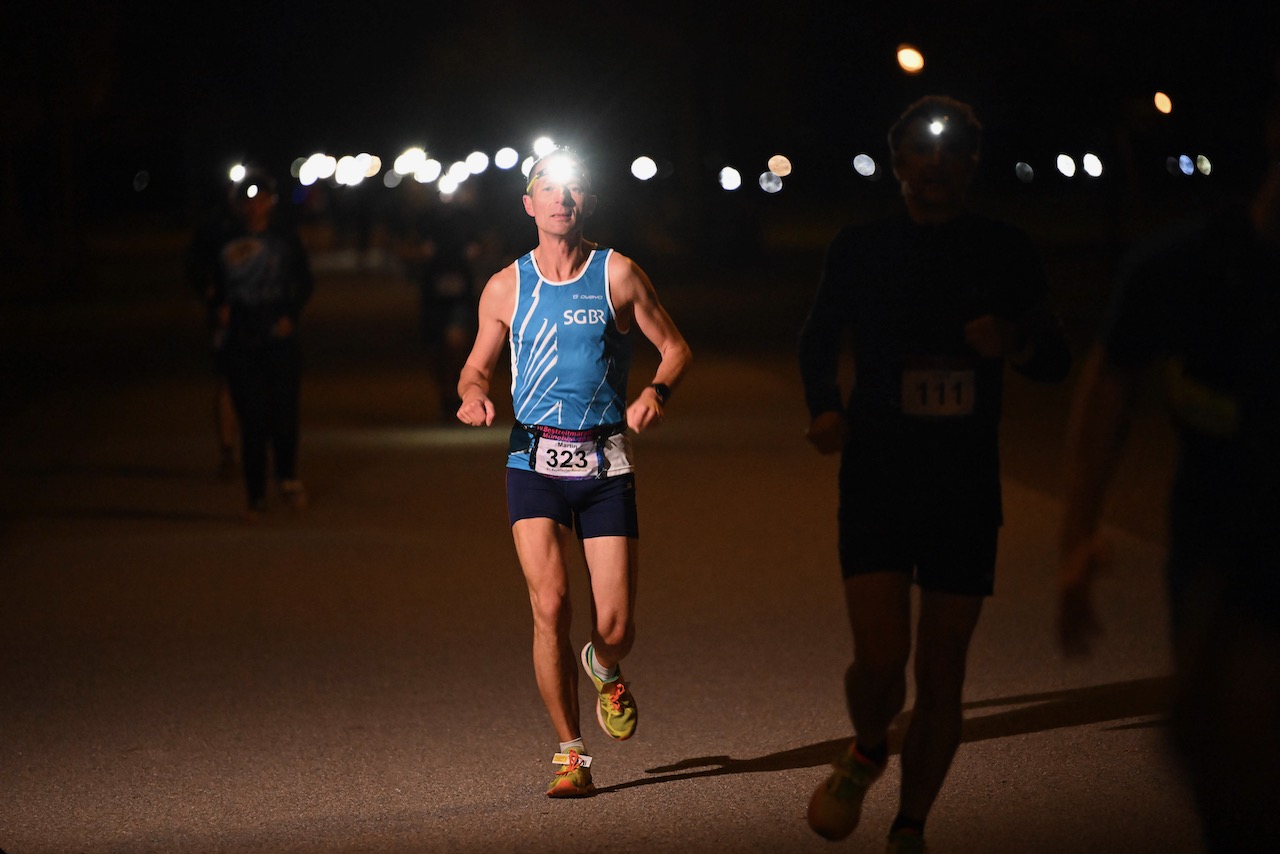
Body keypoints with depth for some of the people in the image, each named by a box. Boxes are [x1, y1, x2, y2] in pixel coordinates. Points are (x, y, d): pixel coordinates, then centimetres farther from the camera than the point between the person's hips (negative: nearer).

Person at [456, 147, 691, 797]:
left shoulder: (618, 275, 3)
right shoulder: (505, 288, 7)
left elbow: (675, 347, 9)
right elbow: (477, 366, 17)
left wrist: (656, 391, -12)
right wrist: (474, 394, -6)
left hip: (605, 463, 0)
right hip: (534, 461, 0)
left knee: (616, 628, -4)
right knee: (550, 604, -17)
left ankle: (604, 670, 36)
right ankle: (570, 754, -3)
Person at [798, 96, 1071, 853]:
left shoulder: (1005, 252, 3)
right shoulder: (861, 249, 2)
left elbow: (1058, 362, 9)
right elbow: (819, 339, 17)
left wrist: (1015, 344, -13)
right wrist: (826, 407, -1)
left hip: (967, 489, 1)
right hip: (878, 477, -1)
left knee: (943, 673, 3)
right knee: (881, 660, -15)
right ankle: (867, 752, 20)